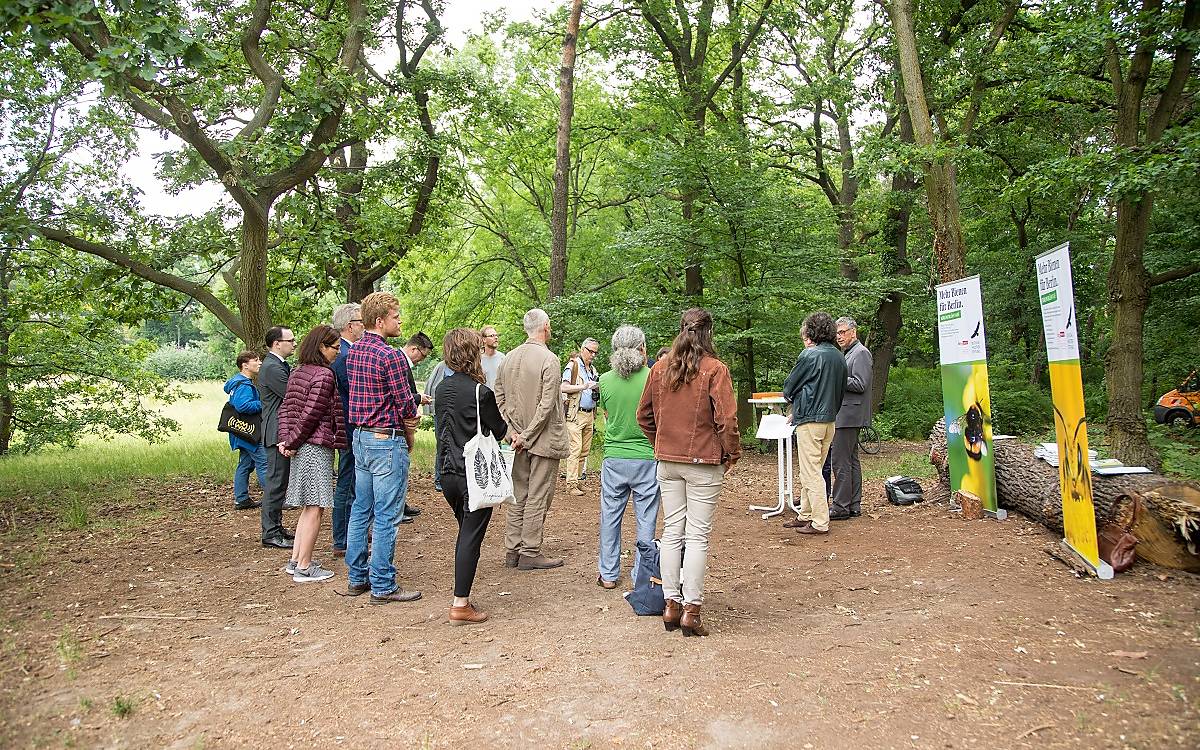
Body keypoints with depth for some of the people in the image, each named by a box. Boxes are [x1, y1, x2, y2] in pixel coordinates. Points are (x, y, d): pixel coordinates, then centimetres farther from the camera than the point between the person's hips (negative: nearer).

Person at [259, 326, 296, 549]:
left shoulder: (280, 365, 17)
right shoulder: (272, 368, -17)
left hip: (282, 432, 11)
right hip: (277, 433, -11)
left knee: (279, 481, 16)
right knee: (276, 482, -6)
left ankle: (276, 527, 25)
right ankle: (270, 534, 0)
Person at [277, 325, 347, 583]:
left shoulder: (298, 373, 14)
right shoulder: (324, 375, -14)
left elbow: (286, 408, 12)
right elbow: (311, 414, -17)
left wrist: (286, 439, 5)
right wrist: (293, 441, -7)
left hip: (301, 447, 9)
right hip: (317, 446, -9)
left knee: (308, 506, 17)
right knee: (315, 508, -2)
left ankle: (296, 560, 23)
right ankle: (304, 568, 3)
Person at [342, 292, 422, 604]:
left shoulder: (353, 351, 9)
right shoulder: (391, 356, -18)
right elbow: (407, 408, -16)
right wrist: (414, 403, 6)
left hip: (360, 437, 9)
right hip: (386, 441, -9)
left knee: (360, 510, 15)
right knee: (386, 517, -1)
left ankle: (356, 577, 25)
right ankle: (383, 586, 7)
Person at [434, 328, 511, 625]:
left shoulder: (441, 388, 5)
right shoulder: (481, 392, -16)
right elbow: (499, 432, -6)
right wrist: (507, 420, 15)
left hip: (447, 471, 7)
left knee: (466, 532, 21)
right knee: (471, 537, 0)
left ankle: (461, 596, 27)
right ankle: (460, 605, 4)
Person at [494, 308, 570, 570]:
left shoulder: (508, 358, 7)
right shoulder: (549, 359, -14)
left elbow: (499, 398, 8)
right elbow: (546, 404, -19)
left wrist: (513, 431, 4)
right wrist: (527, 437, -13)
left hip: (519, 439, 7)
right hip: (544, 439, -7)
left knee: (518, 496, 13)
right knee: (538, 497, 1)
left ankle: (512, 551, 19)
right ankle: (530, 553, 7)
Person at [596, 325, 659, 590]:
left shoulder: (605, 380, -4)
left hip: (614, 457, 2)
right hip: (647, 457, -2)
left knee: (610, 516, 15)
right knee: (645, 519, 10)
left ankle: (608, 574, 23)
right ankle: (642, 575, 18)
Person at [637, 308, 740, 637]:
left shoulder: (660, 368, 3)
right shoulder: (714, 369, -11)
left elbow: (644, 414, 10)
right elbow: (727, 418, -14)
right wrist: (732, 453, 0)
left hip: (667, 462, 4)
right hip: (704, 463, -4)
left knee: (672, 531, 12)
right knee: (698, 536, 2)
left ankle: (671, 604, 17)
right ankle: (691, 610, 4)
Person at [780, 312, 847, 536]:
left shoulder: (810, 355, -13)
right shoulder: (840, 357, 10)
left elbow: (789, 386, -4)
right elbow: (841, 391, 17)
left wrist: (793, 401, 16)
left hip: (810, 419, -8)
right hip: (830, 419, 8)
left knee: (810, 472, -3)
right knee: (808, 471, 17)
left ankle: (820, 523, -1)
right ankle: (805, 515, 24)